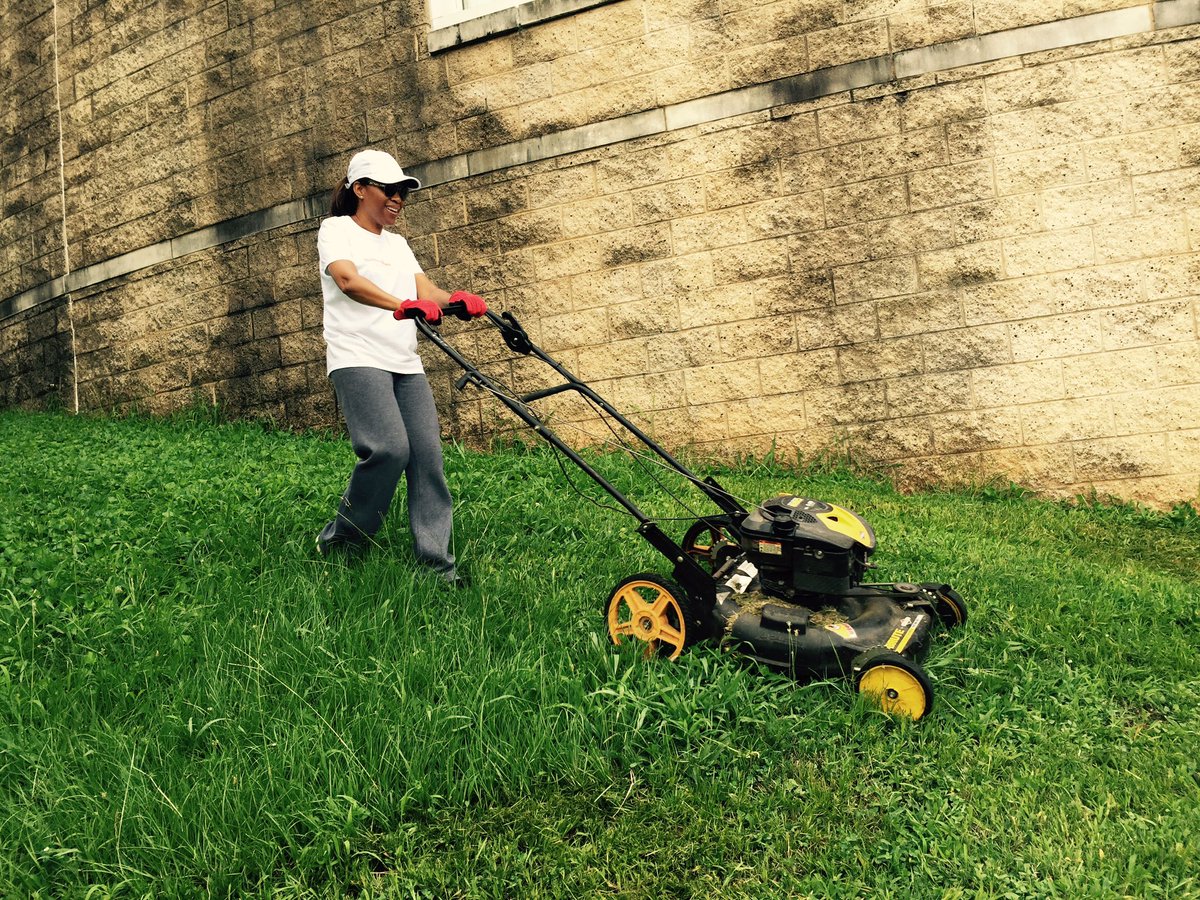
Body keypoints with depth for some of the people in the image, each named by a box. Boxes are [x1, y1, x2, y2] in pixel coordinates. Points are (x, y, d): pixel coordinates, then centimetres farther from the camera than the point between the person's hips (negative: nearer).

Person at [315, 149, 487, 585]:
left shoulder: (398, 244, 24)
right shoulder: (337, 229, 3)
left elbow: (426, 290, 9)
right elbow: (347, 279, -17)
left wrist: (458, 300, -15)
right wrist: (402, 305, -34)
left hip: (406, 364, 7)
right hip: (357, 358, -7)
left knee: (428, 456, -4)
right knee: (389, 448, -23)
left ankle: (437, 562, 0)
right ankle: (341, 540, -2)